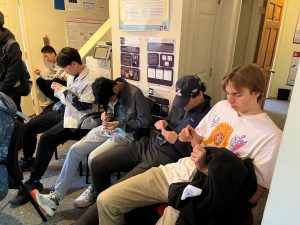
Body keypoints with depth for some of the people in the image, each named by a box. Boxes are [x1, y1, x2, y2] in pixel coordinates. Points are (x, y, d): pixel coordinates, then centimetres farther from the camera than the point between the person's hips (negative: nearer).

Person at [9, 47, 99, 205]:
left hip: (78, 120, -10)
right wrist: (58, 89, 4)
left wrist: (64, 91, -16)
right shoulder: (74, 76, 7)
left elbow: (83, 106, -23)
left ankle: (34, 182, -13)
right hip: (64, 111, 10)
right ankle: (28, 160, 36)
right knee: (28, 127, 10)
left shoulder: (90, 80, -18)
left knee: (47, 138, -29)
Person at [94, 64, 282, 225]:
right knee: (105, 201, -3)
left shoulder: (270, 135, -9)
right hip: (175, 172, 5)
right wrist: (193, 137, -4)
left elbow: (253, 196, -10)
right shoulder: (222, 106, 7)